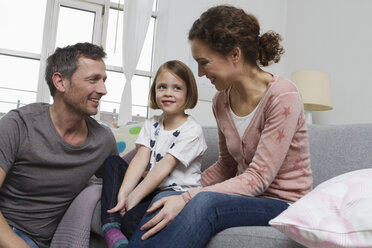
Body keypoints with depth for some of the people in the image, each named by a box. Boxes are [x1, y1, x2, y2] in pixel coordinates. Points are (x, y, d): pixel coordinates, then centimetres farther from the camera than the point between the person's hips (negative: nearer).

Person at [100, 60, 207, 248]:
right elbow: (140, 159, -4)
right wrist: (123, 195, -19)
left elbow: (164, 167, -18)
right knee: (112, 162, -7)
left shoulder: (192, 130, -10)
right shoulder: (151, 124, 10)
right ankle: (111, 226, -21)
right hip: (150, 188, 7)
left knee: (132, 218, -33)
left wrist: (133, 198, -23)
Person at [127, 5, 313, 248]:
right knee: (163, 201, -23)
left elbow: (258, 178, -22)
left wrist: (188, 198, -30)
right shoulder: (222, 100, 4)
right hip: (245, 194, 6)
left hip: (284, 201, -5)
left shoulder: (283, 96, -18)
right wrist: (185, 191, 2)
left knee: (205, 202, -35)